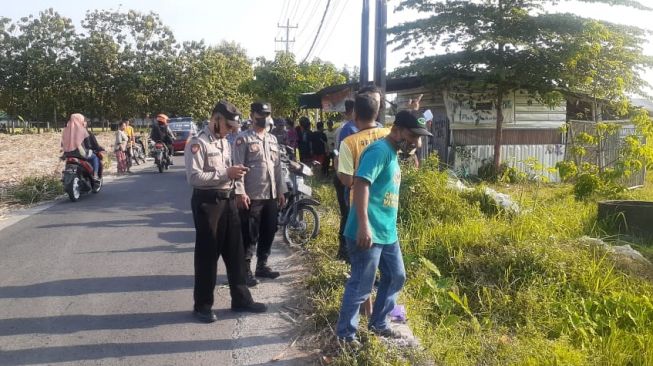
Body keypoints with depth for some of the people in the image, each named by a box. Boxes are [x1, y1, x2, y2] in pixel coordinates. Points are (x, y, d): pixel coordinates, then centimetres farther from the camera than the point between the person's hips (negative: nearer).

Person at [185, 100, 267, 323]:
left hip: (228, 200, 8)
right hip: (207, 203, -8)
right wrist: (226, 173, -24)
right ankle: (202, 305, 16)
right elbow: (193, 177, -22)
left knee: (235, 252, 13)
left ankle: (240, 299, 25)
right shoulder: (198, 143, -12)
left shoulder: (225, 142, 15)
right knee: (207, 255, 2)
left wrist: (235, 174, 5)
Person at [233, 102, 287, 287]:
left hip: (271, 195, 6)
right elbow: (238, 167, -11)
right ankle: (245, 269, 10)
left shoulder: (272, 139, 14)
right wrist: (240, 192, -18)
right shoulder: (243, 139, -5)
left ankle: (262, 266, 27)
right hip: (252, 196, -6)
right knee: (249, 235, 0)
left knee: (268, 233, 13)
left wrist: (281, 191, 13)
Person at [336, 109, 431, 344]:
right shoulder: (379, 150, -15)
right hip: (368, 233, -10)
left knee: (396, 276, 20)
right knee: (361, 286, 0)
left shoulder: (393, 153, 15)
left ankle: (378, 323, 36)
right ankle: (345, 334, 18)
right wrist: (363, 224, -33)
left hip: (387, 232, 10)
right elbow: (361, 183, -27)